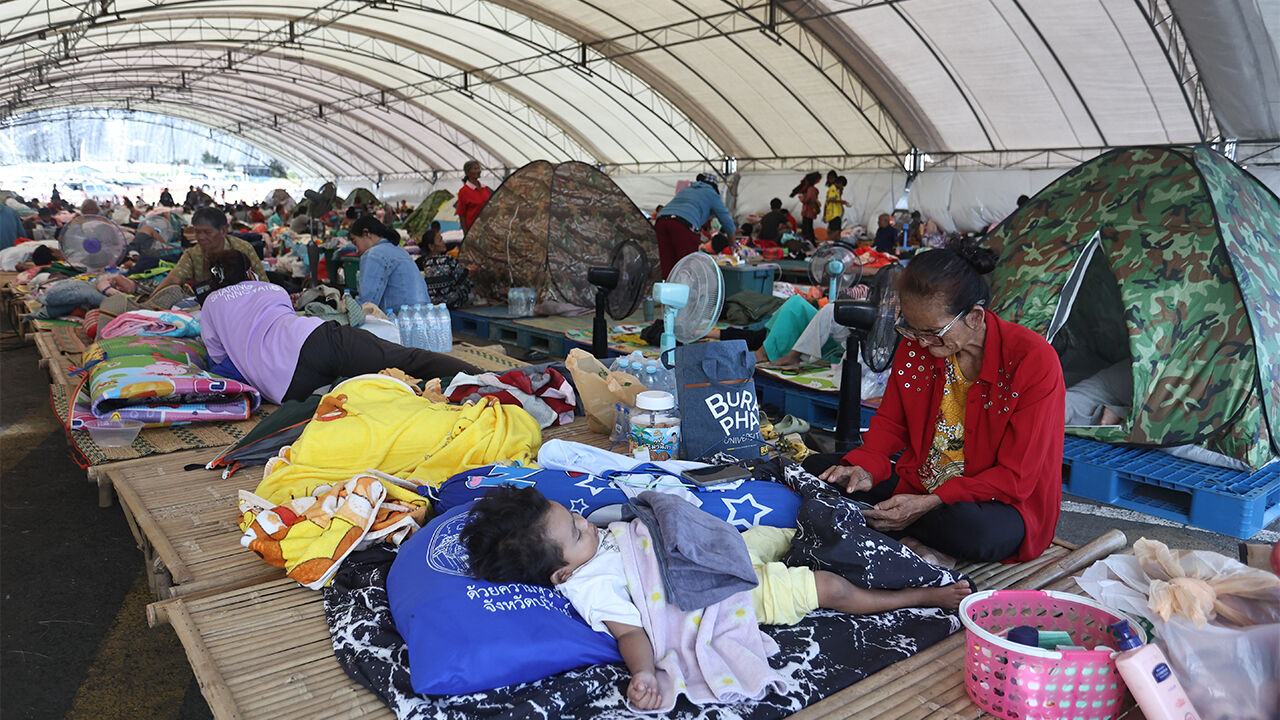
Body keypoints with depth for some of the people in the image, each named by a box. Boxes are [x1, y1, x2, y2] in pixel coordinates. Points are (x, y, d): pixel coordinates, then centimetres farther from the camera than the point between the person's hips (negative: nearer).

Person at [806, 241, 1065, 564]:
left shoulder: (1034, 360, -22)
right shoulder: (915, 343, -5)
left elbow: (1016, 477, -20)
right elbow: (889, 422, 6)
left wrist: (930, 504, -29)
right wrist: (865, 469, -16)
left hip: (1001, 502, -4)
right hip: (917, 484, 5)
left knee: (972, 529, -40)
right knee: (816, 469, -6)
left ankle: (879, 523, -13)